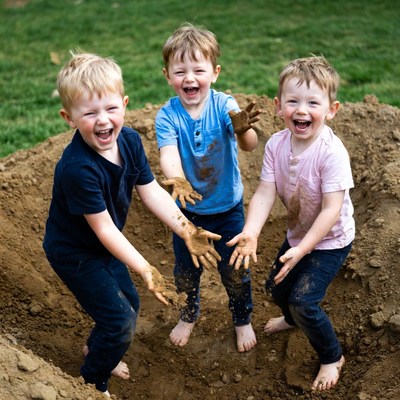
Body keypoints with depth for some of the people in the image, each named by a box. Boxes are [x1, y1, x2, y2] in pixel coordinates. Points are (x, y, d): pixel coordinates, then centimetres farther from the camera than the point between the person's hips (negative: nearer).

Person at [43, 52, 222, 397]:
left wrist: (186, 229, -21)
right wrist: (144, 269, -34)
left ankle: (96, 349, 50)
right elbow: (104, 229, -31)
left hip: (104, 244, 8)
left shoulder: (130, 140, -14)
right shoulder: (78, 168, -37)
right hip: (74, 252, -7)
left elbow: (152, 191, -10)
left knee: (129, 303, 22)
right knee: (121, 321, -2)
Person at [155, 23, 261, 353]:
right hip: (187, 209, 1)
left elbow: (250, 145, -35)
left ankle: (243, 319, 41)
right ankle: (189, 316, 48)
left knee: (235, 271, 12)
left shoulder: (224, 106, -20)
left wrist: (242, 129, -59)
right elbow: (168, 153, -32)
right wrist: (176, 180, -55)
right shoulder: (167, 116, -18)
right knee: (185, 272, 18)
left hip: (228, 208, -1)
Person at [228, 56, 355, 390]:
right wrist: (251, 233, -36)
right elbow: (265, 194, -20)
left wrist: (302, 250, -36)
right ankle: (294, 319, 57)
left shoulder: (332, 152, -31)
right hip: (298, 233, 6)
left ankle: (332, 356, 14)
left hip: (330, 240, -6)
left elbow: (332, 209, -31)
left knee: (304, 300, -13)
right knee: (278, 286, 21)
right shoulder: (276, 145, -15)